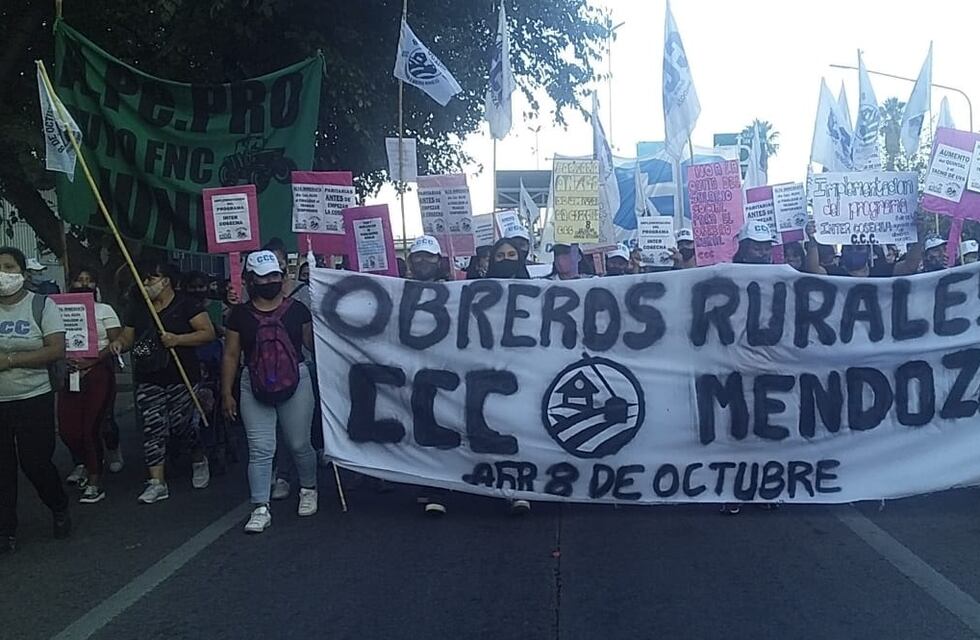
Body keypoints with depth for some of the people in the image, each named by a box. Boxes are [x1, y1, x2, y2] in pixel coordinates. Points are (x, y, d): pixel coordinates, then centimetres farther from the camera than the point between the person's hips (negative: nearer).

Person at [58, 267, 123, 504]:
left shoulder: (104, 310, 5)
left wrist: (91, 361, -15)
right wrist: (64, 359, -12)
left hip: (98, 374, -3)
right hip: (69, 374, 3)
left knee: (91, 428, -5)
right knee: (67, 429, -1)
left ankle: (95, 482, 7)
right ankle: (84, 463, 30)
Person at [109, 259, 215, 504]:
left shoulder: (186, 304, -4)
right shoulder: (137, 308, 13)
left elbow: (208, 332, -10)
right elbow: (128, 336, 15)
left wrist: (177, 339, -21)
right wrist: (119, 343, -9)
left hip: (181, 377, -4)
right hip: (148, 380, 5)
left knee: (181, 424, -3)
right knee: (152, 428, -1)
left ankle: (198, 459, 29)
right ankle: (157, 482, 2)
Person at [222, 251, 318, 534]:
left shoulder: (297, 309, 2)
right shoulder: (240, 314, 3)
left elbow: (313, 343, 4)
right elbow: (231, 355, 6)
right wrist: (227, 393, 3)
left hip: (296, 383, 0)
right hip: (254, 387, 0)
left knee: (299, 444, 9)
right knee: (260, 449, -3)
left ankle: (308, 489, 35)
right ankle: (260, 508, 2)